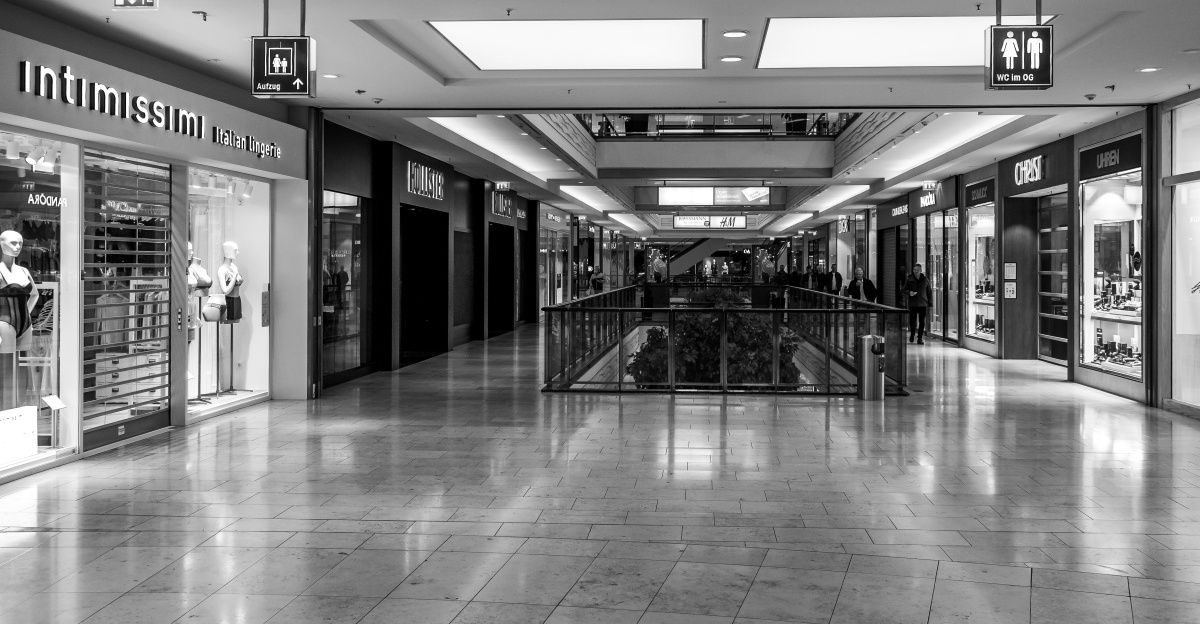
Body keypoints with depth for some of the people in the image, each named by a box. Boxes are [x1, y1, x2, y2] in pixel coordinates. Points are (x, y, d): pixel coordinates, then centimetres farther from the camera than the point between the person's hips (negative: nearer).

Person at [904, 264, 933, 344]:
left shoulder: (925, 280, 6)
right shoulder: (909, 280, 2)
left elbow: (929, 292, 10)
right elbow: (904, 290, 7)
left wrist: (930, 304, 6)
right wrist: (909, 292, -17)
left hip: (923, 304, 0)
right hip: (912, 304, 0)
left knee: (922, 321, -2)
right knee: (912, 320, 4)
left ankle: (920, 338, 3)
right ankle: (912, 335, 28)